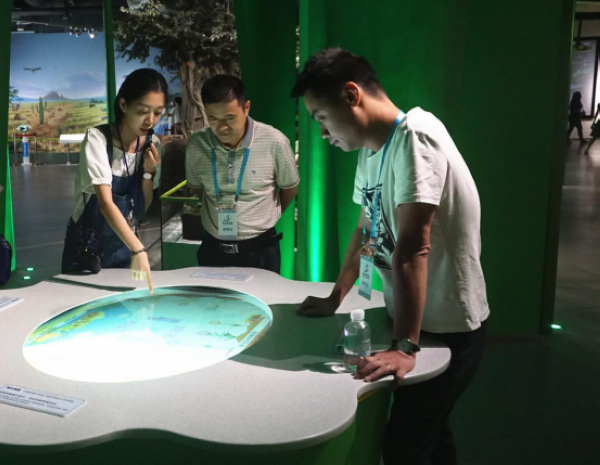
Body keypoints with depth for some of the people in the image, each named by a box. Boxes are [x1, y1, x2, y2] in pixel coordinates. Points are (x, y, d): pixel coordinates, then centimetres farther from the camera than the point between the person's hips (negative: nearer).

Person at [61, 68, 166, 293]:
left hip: (124, 247, 4)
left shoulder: (151, 145, -6)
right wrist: (138, 249, -44)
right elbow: (105, 203, -33)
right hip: (88, 249, -4)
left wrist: (148, 173, -17)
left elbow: (143, 208, 0)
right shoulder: (97, 138, -21)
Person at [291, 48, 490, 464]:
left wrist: (405, 347, -31)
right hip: (413, 318, 8)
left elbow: (412, 248, -30)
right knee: (427, 430, 21)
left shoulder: (415, 136, -23)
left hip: (448, 327, -8)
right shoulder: (371, 150, 5)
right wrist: (334, 300, 17)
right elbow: (367, 231, 15)